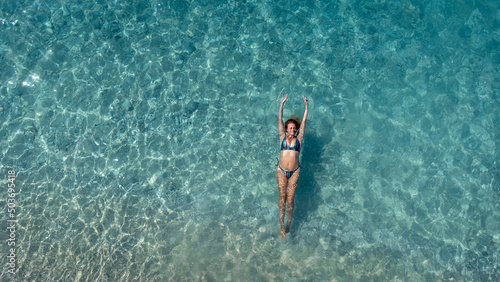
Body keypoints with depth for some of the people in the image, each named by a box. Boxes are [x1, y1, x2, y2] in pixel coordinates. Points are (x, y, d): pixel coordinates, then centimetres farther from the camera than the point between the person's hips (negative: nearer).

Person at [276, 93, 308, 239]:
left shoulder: (298, 139, 8)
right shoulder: (283, 138, 8)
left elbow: (304, 122, 6)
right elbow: (280, 120, 6)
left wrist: (306, 106, 4)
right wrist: (282, 104, 3)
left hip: (294, 172, 0)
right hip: (281, 171, 1)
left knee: (290, 199, 1)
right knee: (282, 198, 4)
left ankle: (289, 221, 21)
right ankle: (282, 225, 11)